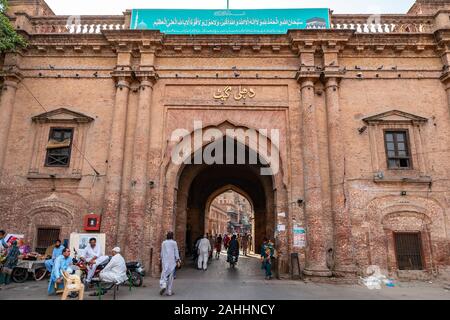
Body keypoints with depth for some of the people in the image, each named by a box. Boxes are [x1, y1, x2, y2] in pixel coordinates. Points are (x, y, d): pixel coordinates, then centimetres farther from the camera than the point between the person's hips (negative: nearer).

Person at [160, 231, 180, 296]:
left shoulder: (163, 243, 4)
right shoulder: (174, 242, -5)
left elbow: (162, 252, 9)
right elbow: (176, 252, -5)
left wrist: (162, 259, 20)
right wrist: (177, 260, -2)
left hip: (165, 261, 2)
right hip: (172, 261, -2)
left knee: (164, 274, 6)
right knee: (171, 275, 5)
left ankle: (163, 286, -20)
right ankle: (169, 291, 9)